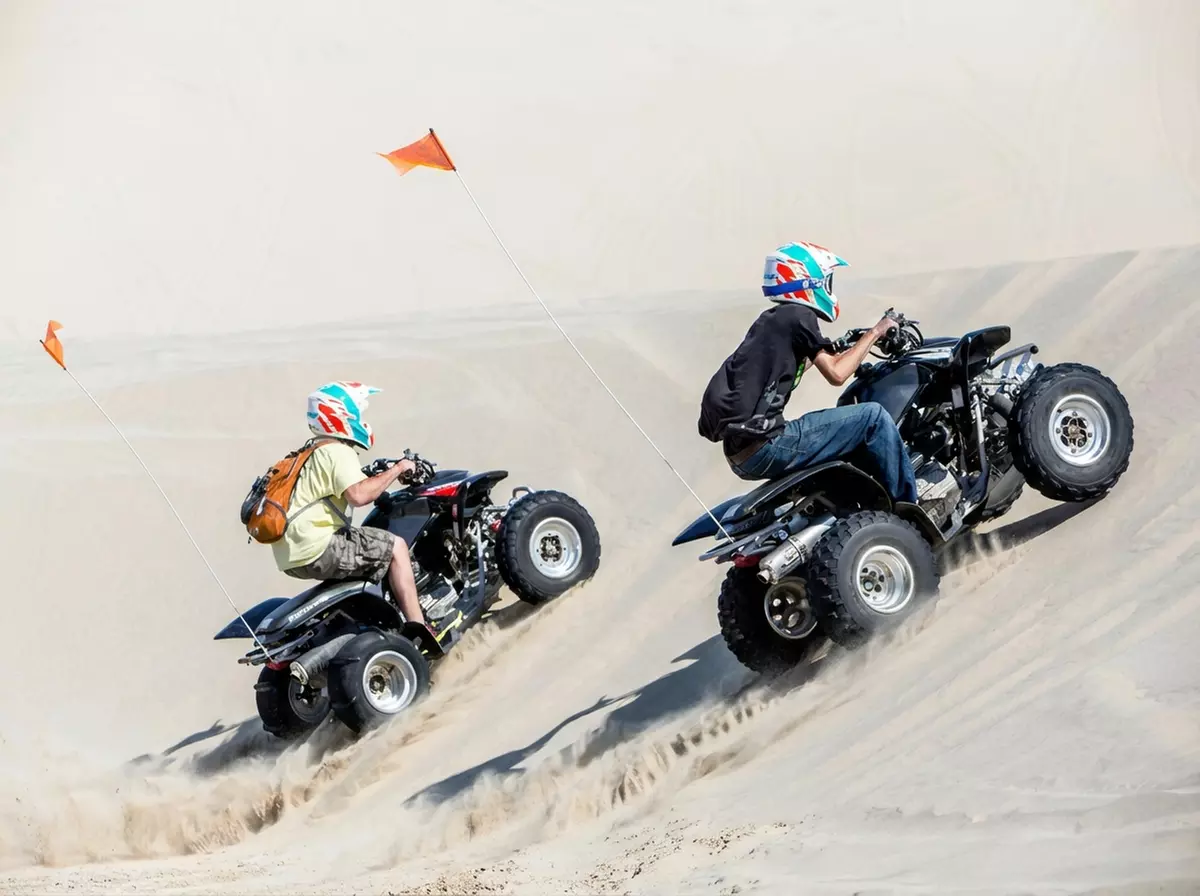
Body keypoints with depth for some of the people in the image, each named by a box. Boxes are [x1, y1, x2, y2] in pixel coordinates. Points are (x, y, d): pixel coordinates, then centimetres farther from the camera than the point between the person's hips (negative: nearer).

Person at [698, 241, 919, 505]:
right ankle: (909, 508, 2)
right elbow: (836, 374, -7)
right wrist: (874, 333, 4)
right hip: (763, 446, -10)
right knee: (873, 417, -5)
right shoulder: (798, 315, -4)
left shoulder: (773, 318, 22)